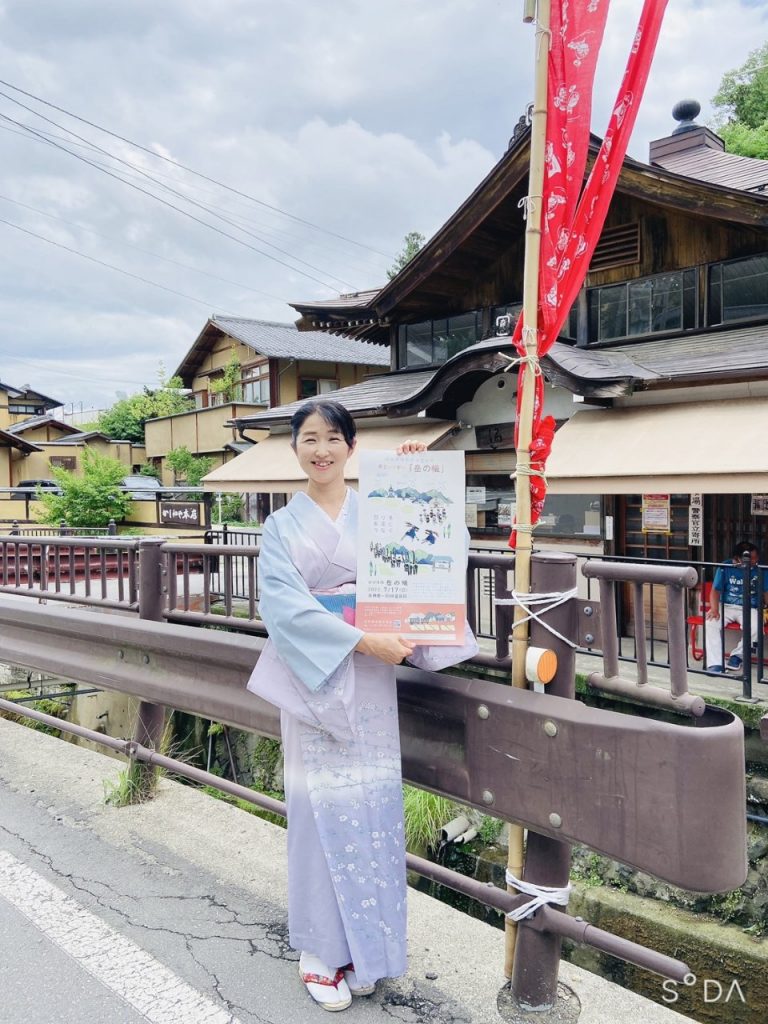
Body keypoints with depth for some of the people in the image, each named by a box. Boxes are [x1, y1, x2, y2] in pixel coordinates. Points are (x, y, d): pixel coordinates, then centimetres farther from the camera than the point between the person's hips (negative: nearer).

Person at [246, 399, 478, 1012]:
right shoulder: (284, 524, 2)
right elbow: (283, 602, -11)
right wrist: (361, 640, -21)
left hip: (371, 684, 1)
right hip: (314, 680, -1)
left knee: (372, 804, 7)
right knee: (321, 806, 4)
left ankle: (363, 944, 26)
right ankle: (320, 948, 22)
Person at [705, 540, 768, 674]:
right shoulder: (725, 567, -2)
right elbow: (715, 591, 0)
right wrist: (714, 609, -18)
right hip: (726, 606, 1)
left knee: (755, 628, -32)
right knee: (711, 623, -29)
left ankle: (738, 655, -6)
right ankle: (715, 663, -27)